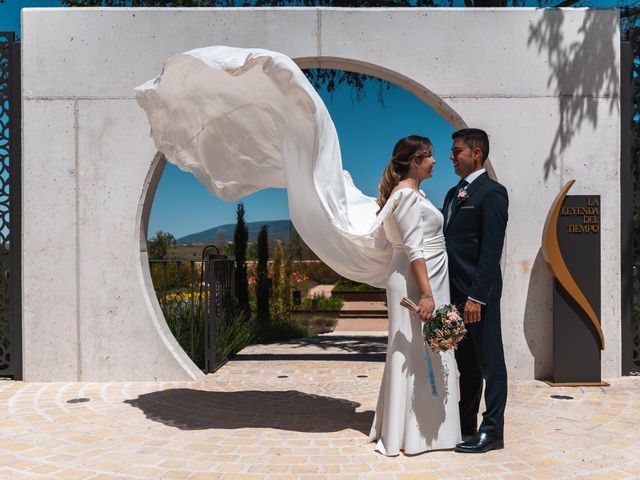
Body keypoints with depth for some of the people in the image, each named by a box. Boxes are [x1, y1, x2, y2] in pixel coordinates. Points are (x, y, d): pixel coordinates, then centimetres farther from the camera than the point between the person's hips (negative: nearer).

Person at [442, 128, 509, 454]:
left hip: (479, 293, -8)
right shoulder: (454, 193, 16)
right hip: (456, 292, 8)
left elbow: (491, 250, -17)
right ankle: (465, 423, 28)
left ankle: (492, 431, 13)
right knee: (466, 362, 16)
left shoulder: (492, 192, -10)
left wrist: (476, 296, -20)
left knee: (489, 362, 3)